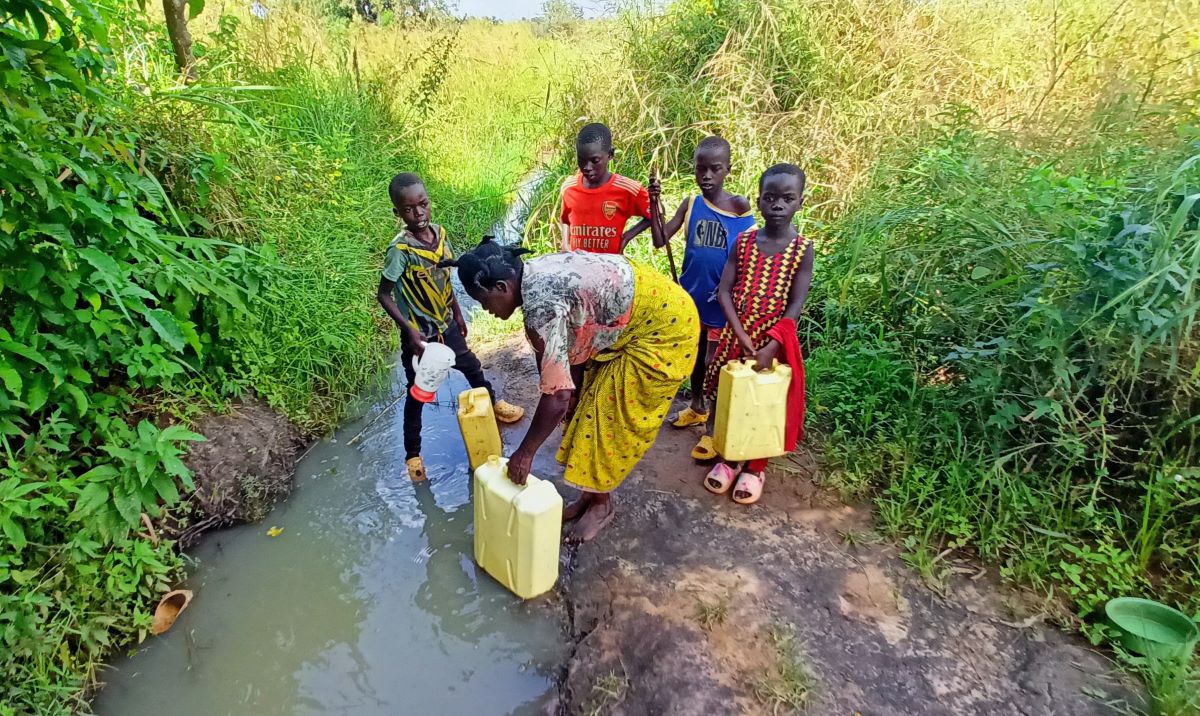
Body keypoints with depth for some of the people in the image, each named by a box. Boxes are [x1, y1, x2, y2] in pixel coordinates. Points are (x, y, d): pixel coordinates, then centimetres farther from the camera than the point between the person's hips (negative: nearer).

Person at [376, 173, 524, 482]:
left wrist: (458, 314, 14)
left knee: (472, 367, 25)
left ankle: (493, 403, 53)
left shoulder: (439, 233, -6)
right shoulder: (400, 250, -24)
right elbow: (384, 295, -17)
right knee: (417, 394, 8)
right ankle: (412, 453, 26)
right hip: (419, 333, -6)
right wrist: (409, 329, -26)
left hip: (445, 325, 6)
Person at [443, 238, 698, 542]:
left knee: (615, 417, -1)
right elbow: (572, 342, 6)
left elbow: (557, 395, -29)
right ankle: (592, 493, 28)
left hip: (665, 325, -9)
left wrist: (525, 452, -18)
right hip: (632, 323, 9)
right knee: (592, 405, 13)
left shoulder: (541, 302, -30)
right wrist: (573, 394, 8)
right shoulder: (536, 277, -2)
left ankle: (601, 504, 20)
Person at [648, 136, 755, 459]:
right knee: (695, 355, 20)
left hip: (722, 299, -4)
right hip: (692, 295, 4)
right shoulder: (690, 204, -1)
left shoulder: (740, 206, -9)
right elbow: (660, 241, -7)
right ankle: (697, 407, 40)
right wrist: (654, 205, -19)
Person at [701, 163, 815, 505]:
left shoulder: (802, 248, -7)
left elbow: (796, 304, -10)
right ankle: (728, 459, 30)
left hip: (774, 339, -2)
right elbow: (724, 290, -6)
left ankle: (755, 467, 26)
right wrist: (741, 334, -16)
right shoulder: (743, 241, -2)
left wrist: (772, 347, -18)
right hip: (736, 334, 2)